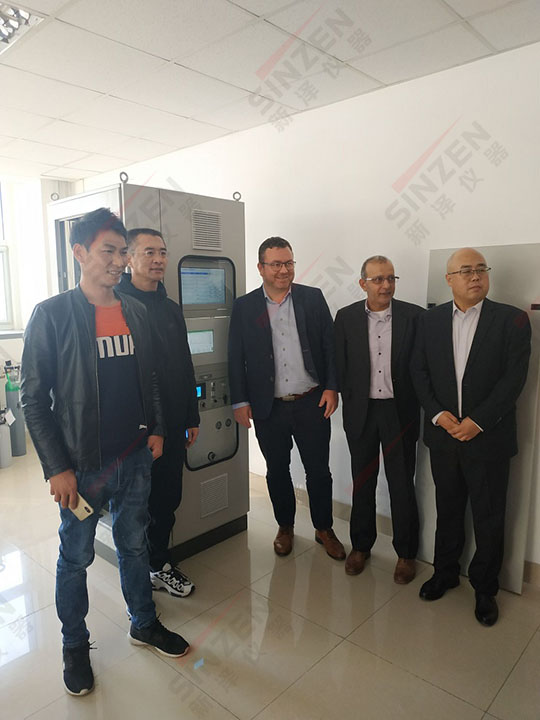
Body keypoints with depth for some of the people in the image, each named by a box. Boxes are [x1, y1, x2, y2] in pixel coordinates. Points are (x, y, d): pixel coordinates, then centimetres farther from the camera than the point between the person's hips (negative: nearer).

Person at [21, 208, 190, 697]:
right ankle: (76, 646, 38)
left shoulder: (136, 312, 4)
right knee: (76, 557, 14)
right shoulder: (52, 315, -12)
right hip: (81, 465, -4)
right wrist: (57, 468, -12)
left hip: (134, 458, 4)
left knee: (134, 545, 20)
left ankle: (144, 624, 42)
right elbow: (34, 398, -11)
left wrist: (156, 429, 6)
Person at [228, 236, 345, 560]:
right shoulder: (245, 306, 1)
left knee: (318, 469, 10)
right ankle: (285, 527, 36)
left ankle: (324, 528, 31)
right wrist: (240, 402, -2)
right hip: (268, 408, 0)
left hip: (311, 402, 0)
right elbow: (236, 358, 1)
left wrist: (331, 387, -5)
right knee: (277, 470, 15)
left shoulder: (313, 298, 1)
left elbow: (330, 344, 2)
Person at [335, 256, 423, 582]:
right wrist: (350, 402, -1)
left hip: (400, 412, -1)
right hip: (361, 411, 2)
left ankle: (406, 552, 29)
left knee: (402, 485, 9)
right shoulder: (346, 317, -1)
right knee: (362, 482, 15)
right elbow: (340, 366, 2)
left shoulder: (414, 316, -5)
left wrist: (417, 405, -6)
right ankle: (361, 546, 34)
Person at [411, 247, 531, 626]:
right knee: (447, 510, 18)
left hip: (488, 437, -2)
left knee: (489, 519, 10)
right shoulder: (431, 320, 4)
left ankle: (485, 588, 31)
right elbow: (419, 371, 3)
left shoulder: (512, 319, -6)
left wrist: (477, 421, -16)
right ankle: (445, 573, 37)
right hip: (443, 434, 3)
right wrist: (438, 413, -9)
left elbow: (514, 378, -11)